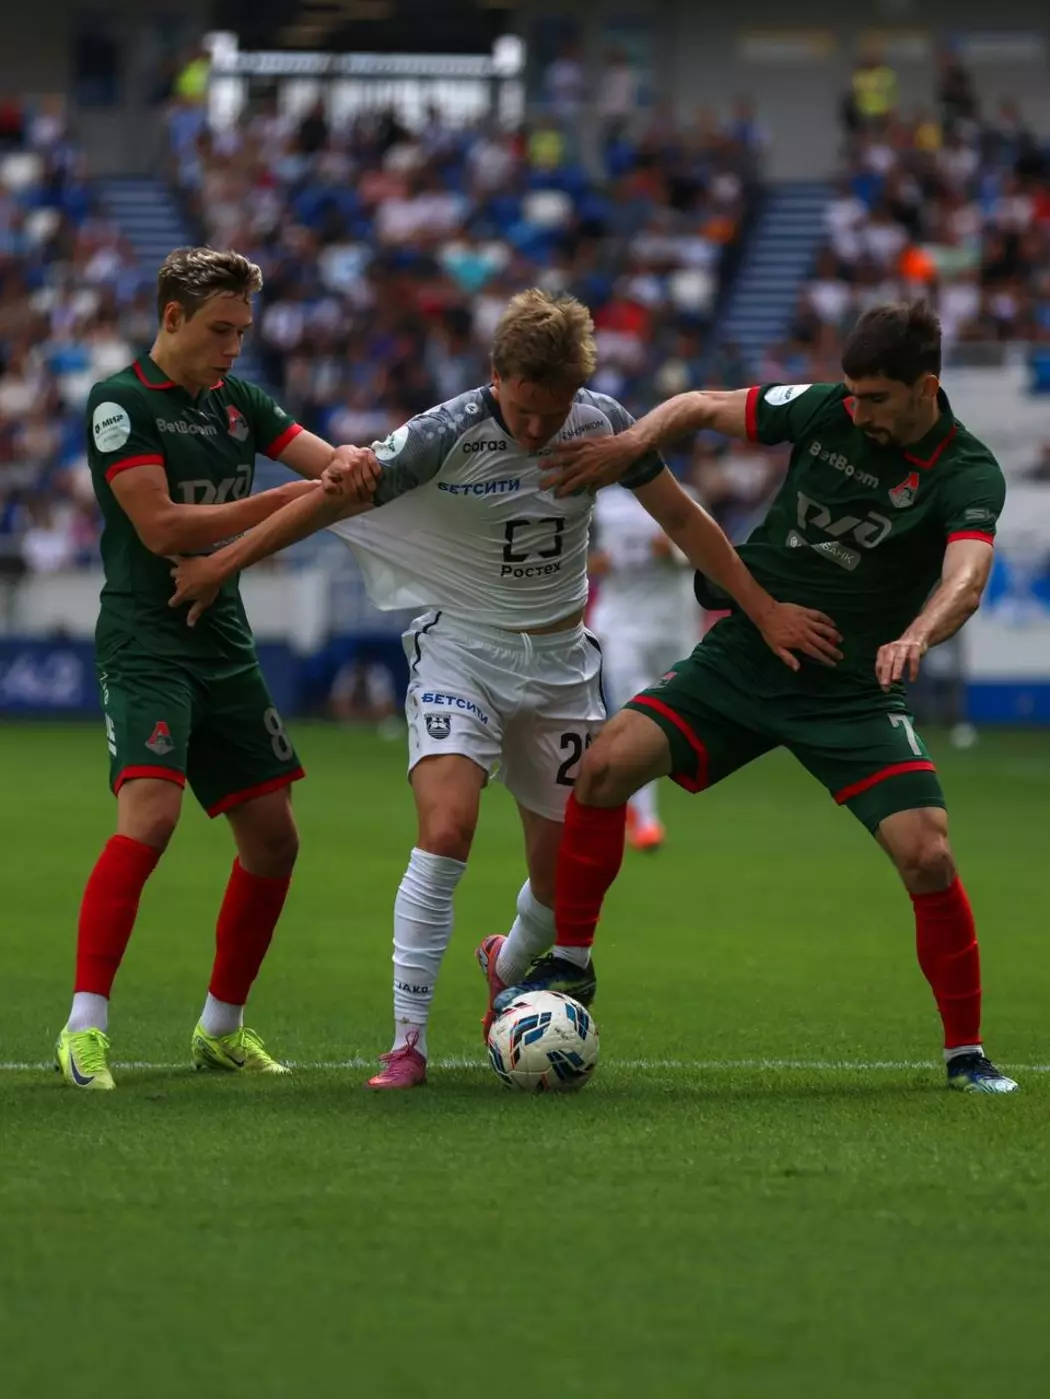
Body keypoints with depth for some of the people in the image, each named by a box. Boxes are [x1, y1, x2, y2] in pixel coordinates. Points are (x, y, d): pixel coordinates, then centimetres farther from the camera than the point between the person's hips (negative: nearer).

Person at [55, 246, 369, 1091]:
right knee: (149, 818, -23)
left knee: (273, 836, 7)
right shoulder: (120, 404, -8)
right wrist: (284, 501, -18)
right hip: (146, 647, -8)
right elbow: (161, 526, -16)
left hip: (225, 647, 8)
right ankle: (85, 1028, -20)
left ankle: (222, 1028, 20)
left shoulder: (237, 404, 13)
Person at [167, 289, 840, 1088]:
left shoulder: (603, 426, -9)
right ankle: (408, 1044, -19)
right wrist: (220, 568, -5)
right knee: (446, 828, -25)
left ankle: (508, 968, 40)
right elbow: (332, 500, -11)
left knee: (565, 871, 5)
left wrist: (765, 611, 6)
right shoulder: (448, 436, -20)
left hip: (560, 659, 4)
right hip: (461, 648, -4)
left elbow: (682, 520, 5)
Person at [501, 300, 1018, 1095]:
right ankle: (569, 965, 3)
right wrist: (628, 446, -10)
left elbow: (966, 579, -33)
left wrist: (916, 637, -54)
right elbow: (700, 408, 9)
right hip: (743, 659, 3)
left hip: (853, 694, -3)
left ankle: (967, 1052, 0)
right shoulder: (823, 411, -4)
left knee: (928, 855, -19)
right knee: (609, 763, -15)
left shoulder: (967, 476, -14)